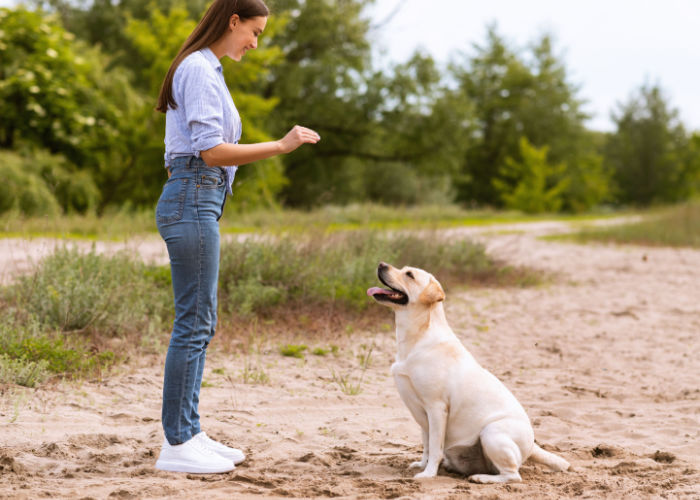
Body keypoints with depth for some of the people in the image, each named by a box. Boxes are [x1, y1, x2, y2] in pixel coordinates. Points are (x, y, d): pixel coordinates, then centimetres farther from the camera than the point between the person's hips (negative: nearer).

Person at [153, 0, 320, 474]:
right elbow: (211, 150, -19)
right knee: (194, 323, -8)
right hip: (193, 200, -10)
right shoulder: (199, 70, -10)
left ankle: (190, 434, 16)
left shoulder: (203, 69, 20)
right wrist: (280, 145, -17)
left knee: (199, 323, 11)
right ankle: (177, 445, -4)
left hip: (194, 201, 10)